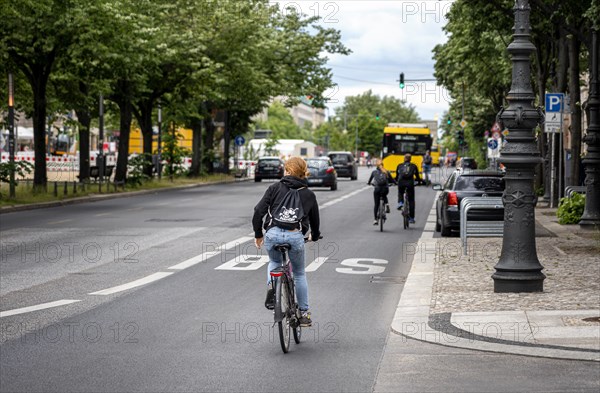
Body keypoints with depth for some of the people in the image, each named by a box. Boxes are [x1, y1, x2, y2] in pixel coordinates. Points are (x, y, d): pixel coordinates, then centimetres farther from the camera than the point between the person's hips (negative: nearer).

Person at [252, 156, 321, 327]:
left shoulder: (275, 188, 9)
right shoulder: (309, 194, 14)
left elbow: (259, 211, 2)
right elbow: (314, 219, 24)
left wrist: (258, 234, 14)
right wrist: (315, 236, 45)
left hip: (273, 233, 0)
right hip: (295, 236, 0)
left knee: (274, 263, 32)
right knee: (299, 274, 22)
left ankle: (271, 285, 3)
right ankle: (304, 314, 24)